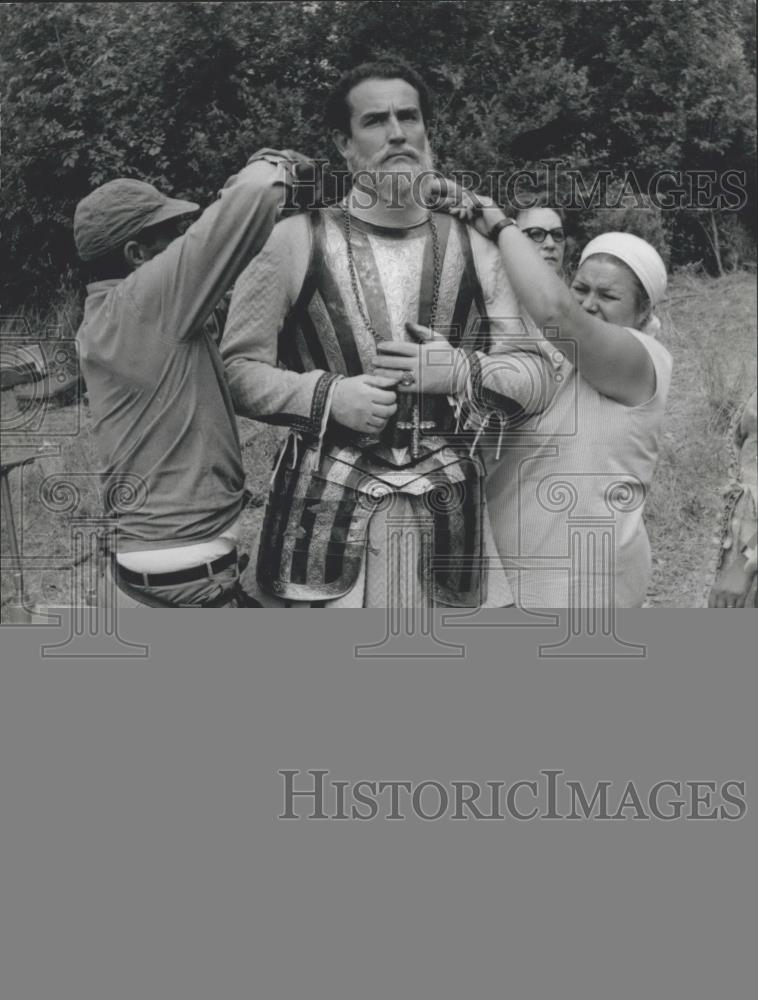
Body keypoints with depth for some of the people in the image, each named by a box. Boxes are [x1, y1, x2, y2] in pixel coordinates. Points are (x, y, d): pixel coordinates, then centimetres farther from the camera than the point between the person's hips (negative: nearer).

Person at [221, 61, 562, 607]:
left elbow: (540, 374, 9)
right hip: (327, 514, -2)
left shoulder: (474, 250, 9)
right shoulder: (296, 241, 1)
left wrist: (466, 371, -10)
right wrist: (327, 396, -14)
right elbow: (236, 366, 1)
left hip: (448, 512, 2)